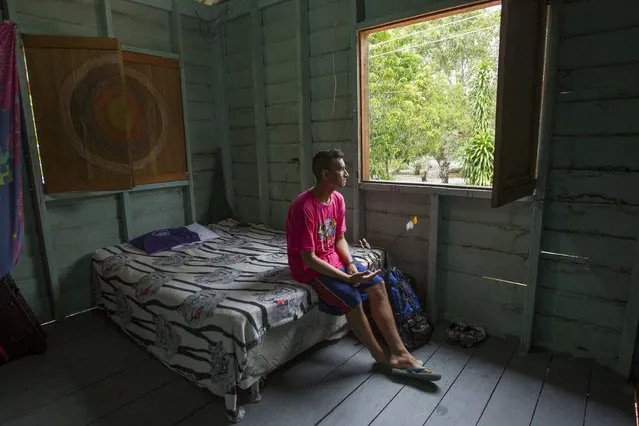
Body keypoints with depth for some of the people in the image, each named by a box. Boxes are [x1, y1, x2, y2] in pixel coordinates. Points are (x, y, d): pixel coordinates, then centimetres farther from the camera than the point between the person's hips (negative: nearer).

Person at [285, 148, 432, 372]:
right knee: (351, 298, -24)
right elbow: (309, 258, -24)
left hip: (334, 258, 7)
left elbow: (339, 239, 8)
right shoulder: (303, 207, -26)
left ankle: (398, 351, -4)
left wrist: (350, 263, -11)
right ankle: (380, 354, 0)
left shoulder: (338, 199, -1)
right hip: (309, 266, -7)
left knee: (377, 284, -9)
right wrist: (347, 277, -27)